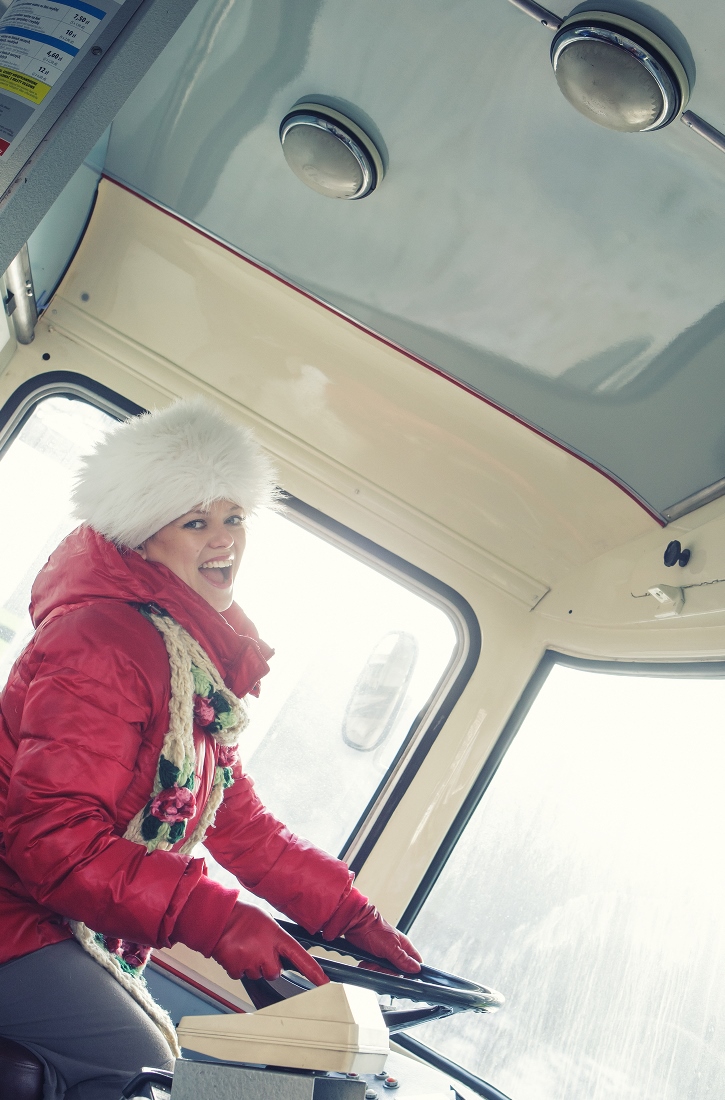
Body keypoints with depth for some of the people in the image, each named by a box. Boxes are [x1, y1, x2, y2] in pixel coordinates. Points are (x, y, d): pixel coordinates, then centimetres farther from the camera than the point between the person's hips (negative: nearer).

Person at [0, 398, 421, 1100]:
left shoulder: (204, 661, 9)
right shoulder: (105, 643, -23)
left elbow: (237, 821, 13)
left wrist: (352, 915, 9)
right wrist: (215, 919, -33)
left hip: (80, 934, 10)